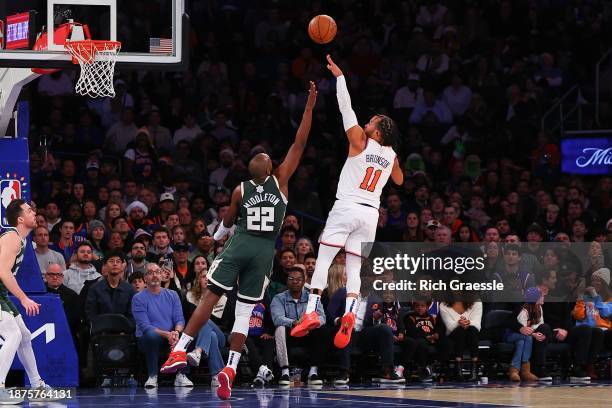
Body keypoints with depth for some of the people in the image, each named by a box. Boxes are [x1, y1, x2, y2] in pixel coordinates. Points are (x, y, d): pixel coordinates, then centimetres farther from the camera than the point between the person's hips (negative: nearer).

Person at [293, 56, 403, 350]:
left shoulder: (360, 141, -2)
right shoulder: (391, 156, 11)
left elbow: (346, 108, 0)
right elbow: (399, 181, 31)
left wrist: (339, 76, 7)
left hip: (347, 207, -4)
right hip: (371, 212, 4)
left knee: (323, 258, -2)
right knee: (354, 267, 3)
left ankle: (311, 311, -14)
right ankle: (349, 313, -20)